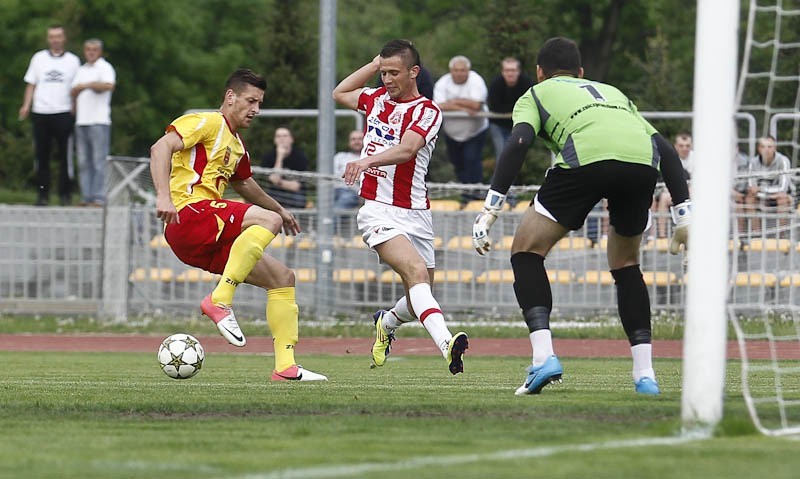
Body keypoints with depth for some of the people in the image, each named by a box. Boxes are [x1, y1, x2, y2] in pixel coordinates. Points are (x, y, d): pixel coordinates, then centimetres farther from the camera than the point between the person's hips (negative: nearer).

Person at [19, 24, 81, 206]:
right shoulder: (39, 58, 11)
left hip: (63, 113, -1)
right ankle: (42, 193, 7)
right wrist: (26, 106, -1)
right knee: (42, 155, 2)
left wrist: (75, 108, -2)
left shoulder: (73, 60, 9)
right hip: (40, 112, 1)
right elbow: (31, 84, 11)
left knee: (64, 156, -4)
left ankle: (65, 194, 1)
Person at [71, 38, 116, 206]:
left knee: (99, 160, -9)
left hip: (99, 120, -7)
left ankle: (99, 197, -11)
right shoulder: (81, 70, 21)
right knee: (83, 161, 6)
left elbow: (109, 85, -17)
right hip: (81, 121, 7)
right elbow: (73, 92, 18)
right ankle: (87, 196, 8)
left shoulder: (105, 68, 0)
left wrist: (87, 85, -15)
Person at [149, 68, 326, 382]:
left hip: (212, 240, 10)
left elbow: (243, 183, 47)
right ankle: (220, 300, -34)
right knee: (268, 220, -29)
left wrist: (279, 208, 55)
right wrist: (163, 196, -30)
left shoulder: (236, 145, 26)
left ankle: (285, 367, 2)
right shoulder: (207, 123, -2)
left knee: (283, 278, 6)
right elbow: (161, 148, -17)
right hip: (189, 213, -10)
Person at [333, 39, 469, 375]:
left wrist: (369, 161, -41)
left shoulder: (427, 111, -4)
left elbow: (406, 149, -23)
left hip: (415, 214, 0)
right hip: (378, 211, 0)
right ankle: (446, 343, -44)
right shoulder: (377, 98, 11)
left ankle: (387, 323, 42)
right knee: (416, 271, -25)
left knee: (420, 296, 7)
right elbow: (339, 94, 32)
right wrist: (374, 64, 21)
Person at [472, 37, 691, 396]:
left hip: (586, 158, -4)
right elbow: (665, 148, 29)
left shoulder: (536, 95, 30)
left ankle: (543, 356, -3)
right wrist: (684, 214, 27)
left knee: (526, 250, 13)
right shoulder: (613, 93, 41)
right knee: (625, 263, 26)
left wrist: (490, 209, 3)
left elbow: (518, 143, 8)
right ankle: (645, 373, 18)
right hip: (643, 162, 4)